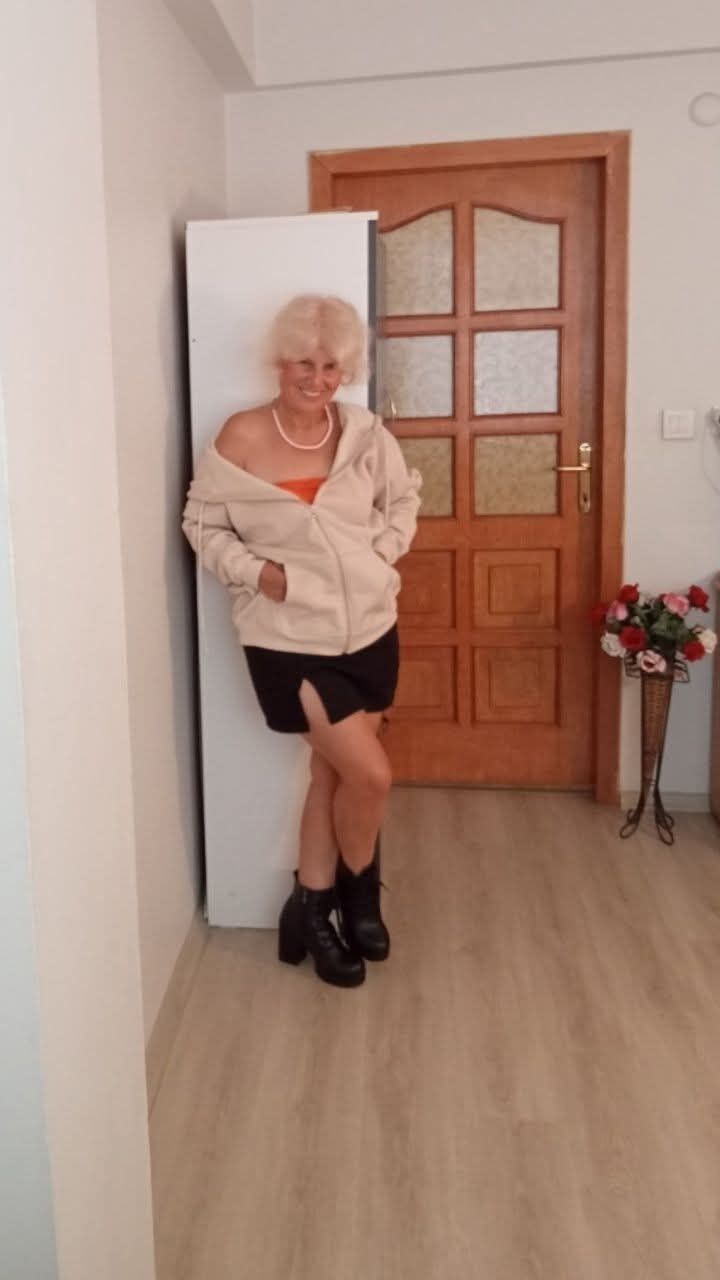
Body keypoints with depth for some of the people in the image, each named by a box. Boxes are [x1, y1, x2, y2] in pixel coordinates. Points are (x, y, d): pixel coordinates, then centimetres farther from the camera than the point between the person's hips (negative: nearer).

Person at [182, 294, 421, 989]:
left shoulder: (364, 433, 0)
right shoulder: (241, 437, -10)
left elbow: (403, 498, 16)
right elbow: (202, 523, -3)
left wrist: (382, 554, 1)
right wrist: (257, 572, -16)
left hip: (368, 630, 5)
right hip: (289, 639, -4)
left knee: (333, 772, 13)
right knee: (371, 774, -6)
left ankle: (311, 910, 32)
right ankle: (359, 894, 24)